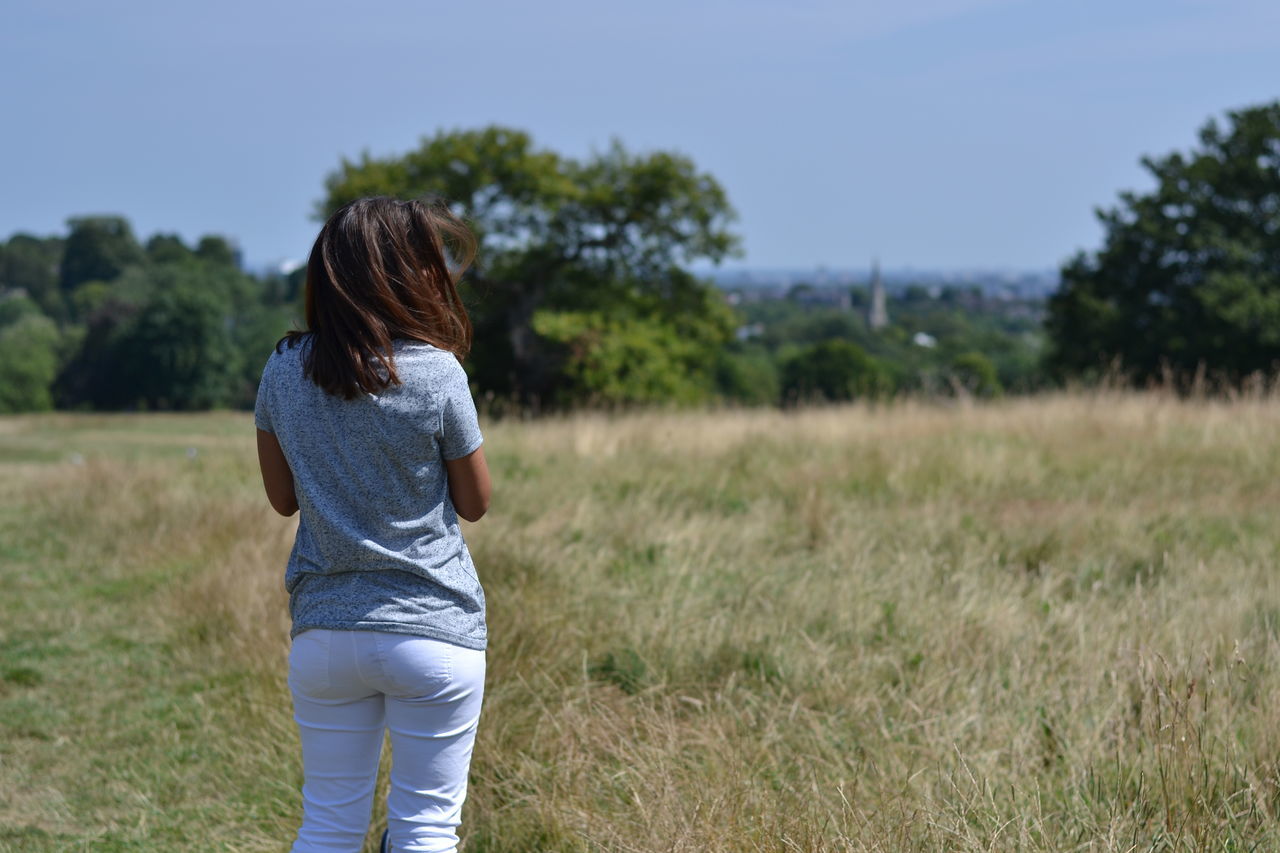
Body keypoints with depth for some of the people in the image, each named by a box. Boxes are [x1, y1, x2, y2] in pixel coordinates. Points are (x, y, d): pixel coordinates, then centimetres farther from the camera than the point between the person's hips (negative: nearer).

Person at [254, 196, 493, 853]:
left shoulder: (284, 369, 0)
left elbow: (283, 497, 11)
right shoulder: (436, 373, -12)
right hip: (434, 631, -4)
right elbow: (475, 502, 0)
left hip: (323, 631, 4)